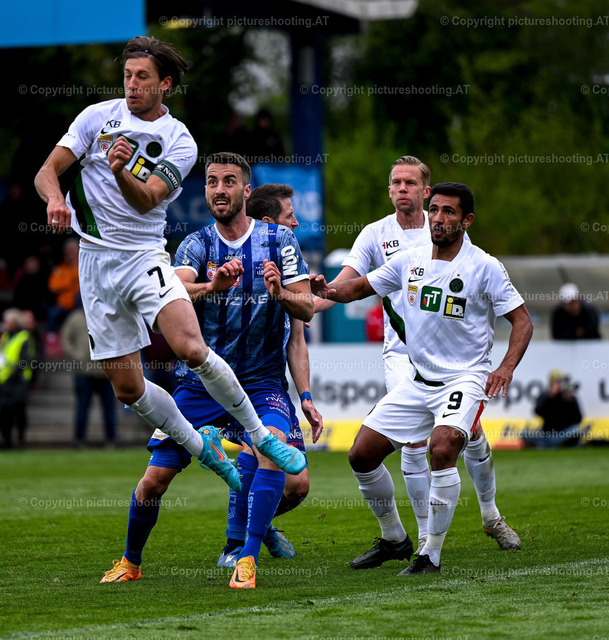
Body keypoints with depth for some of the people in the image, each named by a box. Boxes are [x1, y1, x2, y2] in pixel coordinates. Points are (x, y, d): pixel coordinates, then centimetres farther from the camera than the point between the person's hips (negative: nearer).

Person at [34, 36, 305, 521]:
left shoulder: (180, 143, -3)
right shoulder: (98, 117, 2)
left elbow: (146, 200, -15)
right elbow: (47, 171, -3)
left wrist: (121, 172, -36)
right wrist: (55, 198, -26)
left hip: (145, 255, -2)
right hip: (96, 259, 2)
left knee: (191, 349, -26)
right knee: (127, 388, 1)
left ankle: (259, 433, -7)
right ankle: (201, 446, 25)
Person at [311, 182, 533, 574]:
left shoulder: (484, 267, -9)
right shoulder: (410, 261, 4)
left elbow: (522, 320, -7)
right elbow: (359, 287, 13)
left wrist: (506, 367, -23)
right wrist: (329, 290, -9)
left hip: (465, 377, -6)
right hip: (418, 380, 6)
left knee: (442, 449, -31)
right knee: (362, 455, 2)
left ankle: (432, 555, -19)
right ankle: (395, 539, 23)